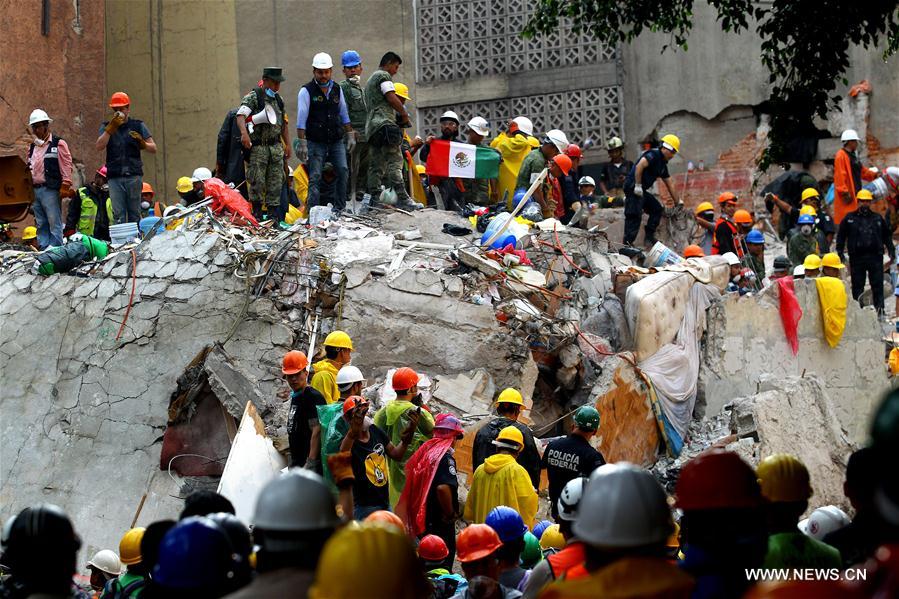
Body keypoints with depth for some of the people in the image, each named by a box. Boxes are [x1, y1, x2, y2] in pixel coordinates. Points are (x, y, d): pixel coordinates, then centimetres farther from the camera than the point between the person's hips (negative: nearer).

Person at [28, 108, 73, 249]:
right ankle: (44, 249, 10)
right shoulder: (32, 146, 20)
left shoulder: (58, 144, -1)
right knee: (41, 224, 8)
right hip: (35, 189, 7)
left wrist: (65, 186, -14)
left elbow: (66, 166, -7)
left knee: (54, 222, -8)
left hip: (51, 189, -7)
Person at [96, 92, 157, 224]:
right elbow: (99, 147, -4)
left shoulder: (138, 126, 12)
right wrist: (111, 128, -12)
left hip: (133, 175, 0)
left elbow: (153, 149, 9)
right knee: (118, 214, -6)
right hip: (115, 177, 0)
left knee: (134, 214, 0)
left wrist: (142, 143, -12)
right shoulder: (106, 127, 13)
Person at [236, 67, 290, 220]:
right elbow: (241, 115, -20)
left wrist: (287, 144, 16)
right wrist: (244, 133, -38)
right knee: (258, 182, -8)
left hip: (276, 147, 6)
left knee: (276, 183, 3)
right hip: (258, 147, -6)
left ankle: (272, 213, 8)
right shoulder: (253, 97, -7)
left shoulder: (278, 99, 15)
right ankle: (256, 212, 7)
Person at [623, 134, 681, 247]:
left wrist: (677, 202, 29)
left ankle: (649, 238, 13)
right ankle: (627, 244, -15)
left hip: (641, 190, 10)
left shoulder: (662, 164, 20)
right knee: (635, 216, -14)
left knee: (657, 209, 12)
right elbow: (639, 166, -24)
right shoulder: (653, 154, -9)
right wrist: (638, 185, -24)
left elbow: (669, 184, 26)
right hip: (633, 187, -10)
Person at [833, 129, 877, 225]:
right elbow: (840, 176, -22)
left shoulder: (852, 156, 18)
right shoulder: (841, 156, -14)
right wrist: (845, 193, -24)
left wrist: (875, 175, 12)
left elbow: (862, 171, 25)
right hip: (847, 196, -11)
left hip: (855, 194, 11)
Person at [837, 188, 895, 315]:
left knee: (878, 285, -3)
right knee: (857, 286, 3)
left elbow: (887, 235, 17)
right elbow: (841, 236, 9)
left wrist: (891, 251, 8)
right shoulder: (849, 218, 8)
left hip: (875, 256, 1)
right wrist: (840, 253, 0)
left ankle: (880, 309, -3)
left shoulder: (878, 218, 12)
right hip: (857, 257, -1)